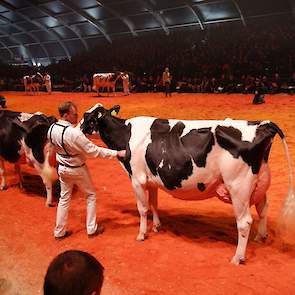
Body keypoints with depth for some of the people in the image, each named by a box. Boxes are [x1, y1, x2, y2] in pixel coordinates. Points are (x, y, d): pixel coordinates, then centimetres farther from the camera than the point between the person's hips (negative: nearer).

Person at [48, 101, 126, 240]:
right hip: (77, 169, -6)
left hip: (62, 168, 6)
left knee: (64, 198, 19)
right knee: (91, 195, 15)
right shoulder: (74, 133, -32)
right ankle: (92, 229, 22)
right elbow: (93, 150, -28)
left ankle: (59, 232, 27)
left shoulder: (52, 129, -9)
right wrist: (117, 153, -23)